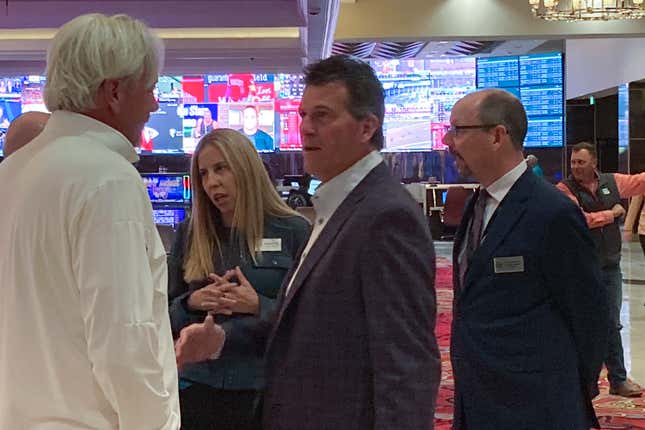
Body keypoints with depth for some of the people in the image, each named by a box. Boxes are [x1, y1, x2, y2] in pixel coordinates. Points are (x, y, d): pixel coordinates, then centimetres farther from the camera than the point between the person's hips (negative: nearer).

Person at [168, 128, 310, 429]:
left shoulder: (293, 230, -3)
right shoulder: (190, 234, 7)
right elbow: (165, 313, 11)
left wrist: (259, 306, -18)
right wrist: (193, 303, -9)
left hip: (264, 389, -2)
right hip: (198, 386, 3)